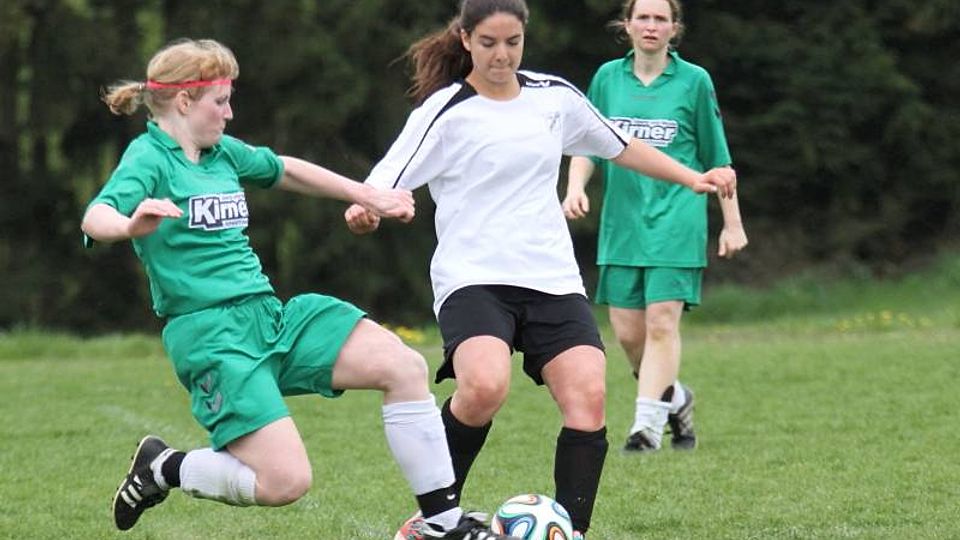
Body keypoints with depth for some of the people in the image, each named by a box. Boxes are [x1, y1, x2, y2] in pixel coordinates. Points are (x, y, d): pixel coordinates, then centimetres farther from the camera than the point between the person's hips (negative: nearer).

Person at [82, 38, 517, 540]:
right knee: (286, 482, -20)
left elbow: (287, 170, 34)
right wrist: (131, 225, -50)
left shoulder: (222, 152, 14)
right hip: (208, 334, -8)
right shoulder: (149, 156, -9)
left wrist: (368, 195, 37)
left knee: (405, 367, -7)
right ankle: (164, 468, 6)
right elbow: (95, 219, -27)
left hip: (271, 315, 8)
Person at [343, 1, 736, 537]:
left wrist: (693, 178, 23)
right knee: (485, 388, -30)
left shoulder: (555, 96, 10)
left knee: (588, 396, -17)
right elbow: (384, 184, -9)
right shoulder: (445, 111, -3)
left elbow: (620, 146, 26)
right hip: (473, 277, -5)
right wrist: (364, 210, -31)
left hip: (553, 279, 5)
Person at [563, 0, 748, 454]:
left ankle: (647, 423, -12)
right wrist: (575, 186, -6)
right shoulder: (608, 78, 8)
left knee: (662, 323, -13)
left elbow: (717, 158, 6)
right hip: (622, 221, 3)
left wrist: (732, 223, 6)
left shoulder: (693, 81, 1)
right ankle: (674, 398, 28)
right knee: (627, 331, 2)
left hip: (676, 221, -3)